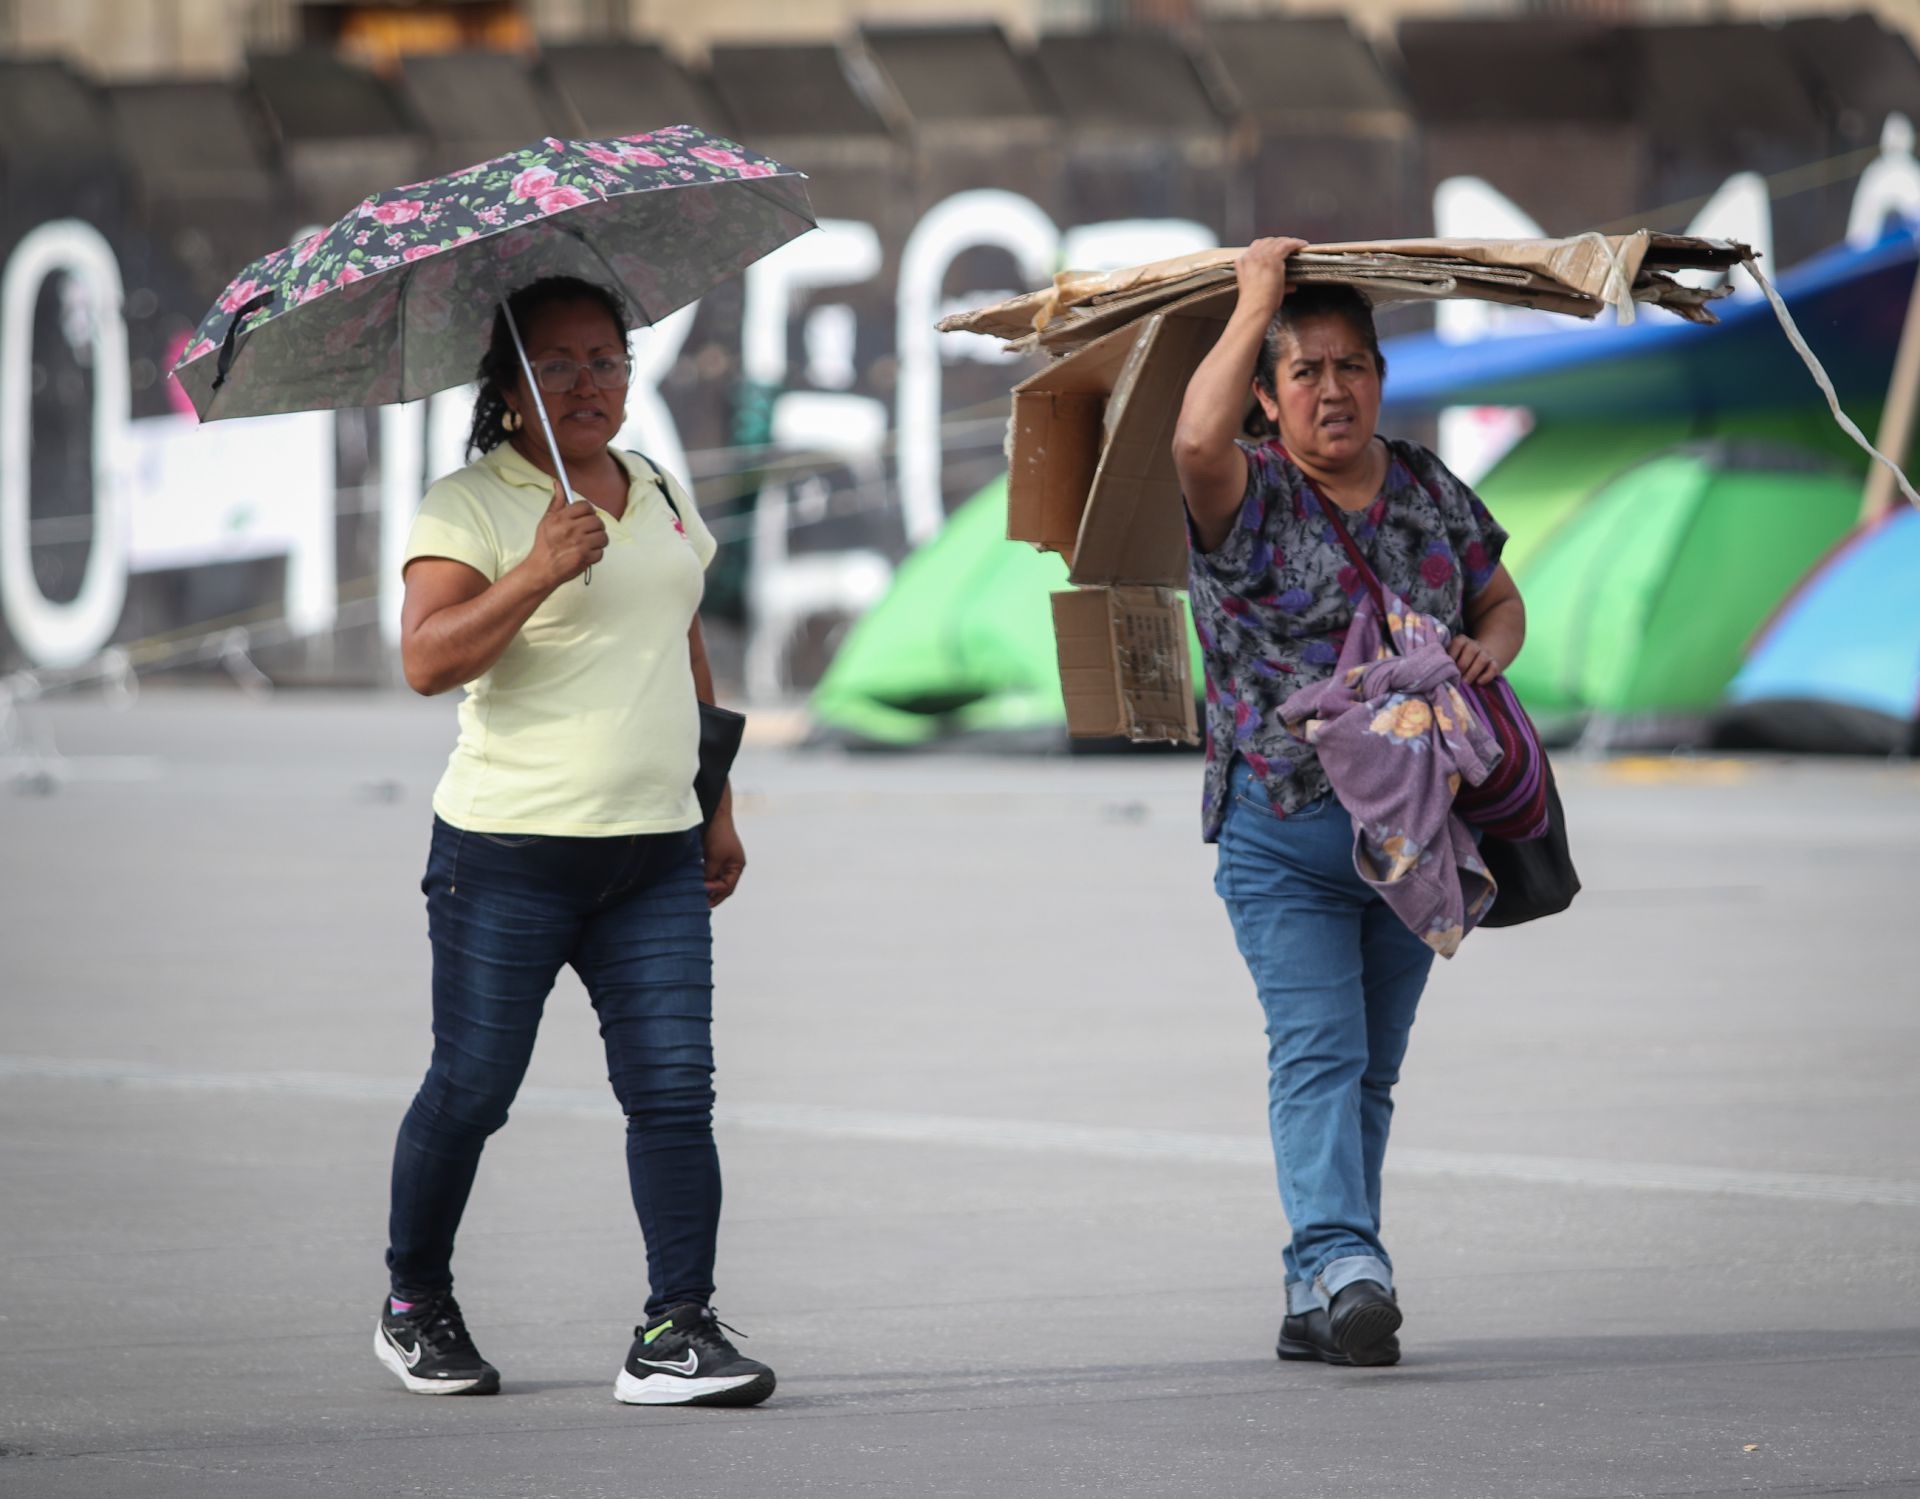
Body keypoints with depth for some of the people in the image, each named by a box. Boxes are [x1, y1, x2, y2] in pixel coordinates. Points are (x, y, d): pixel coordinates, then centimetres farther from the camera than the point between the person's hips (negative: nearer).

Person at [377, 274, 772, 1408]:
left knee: (675, 1088, -7)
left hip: (654, 854, 5)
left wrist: (717, 805, 23)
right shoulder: (468, 507, -5)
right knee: (472, 1090, 3)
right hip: (509, 849, -5)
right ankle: (415, 1305, 23)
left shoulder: (663, 499, 15)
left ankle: (678, 1332, -8)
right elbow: (427, 659, -17)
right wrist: (540, 571, -26)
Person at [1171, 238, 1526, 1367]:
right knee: (1319, 1051, -17)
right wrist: (1257, 300, -18)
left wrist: (1489, 649, -3)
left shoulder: (1430, 491, 9)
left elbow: (1501, 601, 22)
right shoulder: (1250, 497, -6)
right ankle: (1345, 1265, -28)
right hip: (1283, 835, -5)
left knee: (1372, 1070, 8)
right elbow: (1198, 440, -29)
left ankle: (1317, 1298, 15)